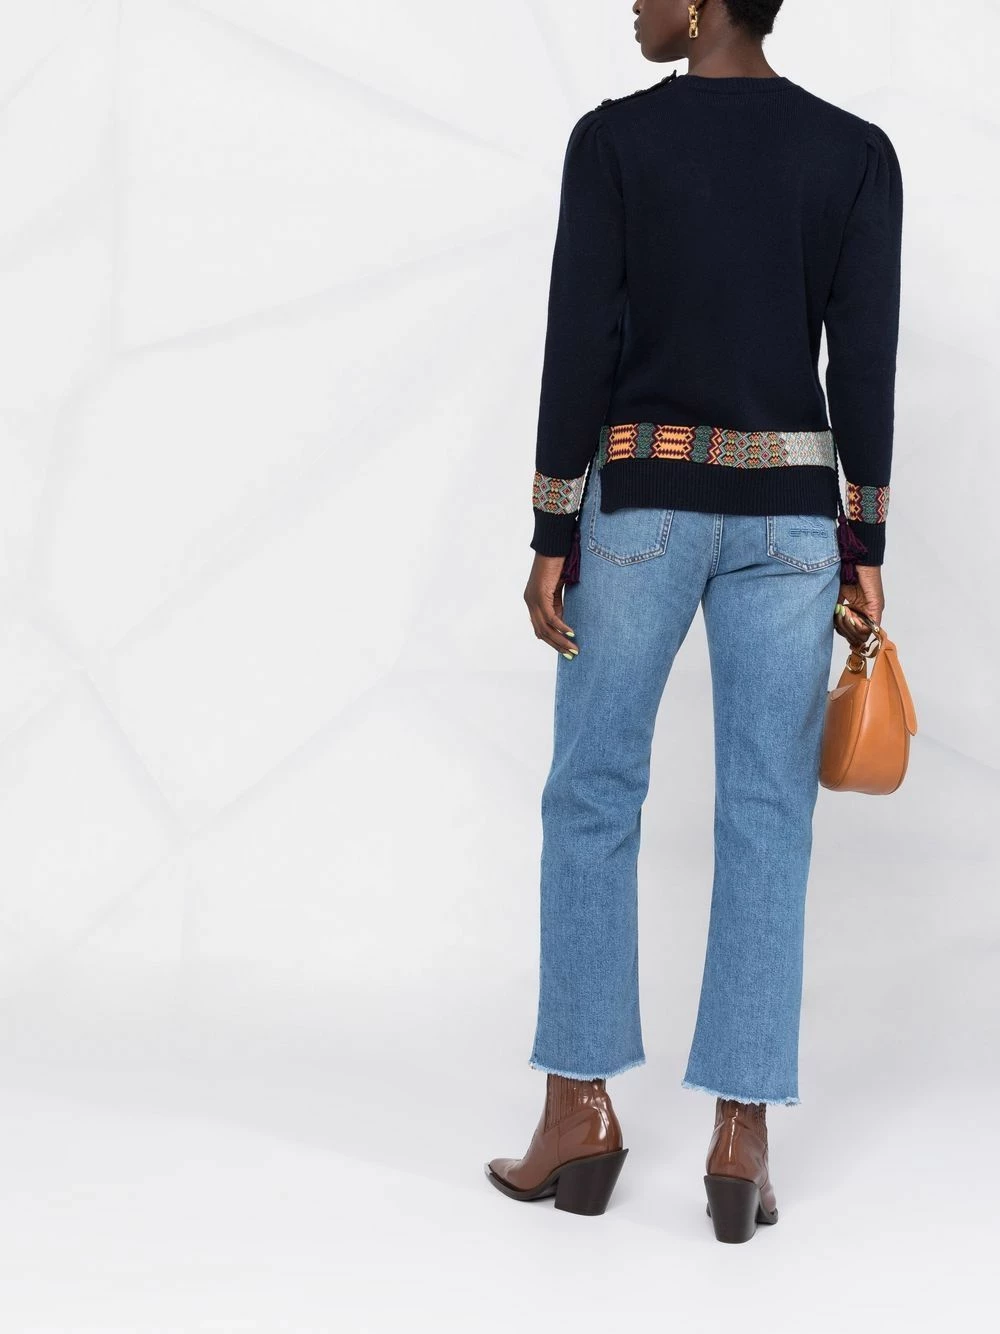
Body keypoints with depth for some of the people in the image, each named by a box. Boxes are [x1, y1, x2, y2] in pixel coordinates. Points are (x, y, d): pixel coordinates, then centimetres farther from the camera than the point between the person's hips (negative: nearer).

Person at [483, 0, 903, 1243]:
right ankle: (741, 1139, 2)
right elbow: (865, 364, -2)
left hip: (639, 502, -2)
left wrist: (551, 539, -3)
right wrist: (865, 552, 4)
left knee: (591, 801, 9)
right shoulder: (857, 151, 2)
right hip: (789, 512, 2)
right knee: (765, 825, 3)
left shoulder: (611, 137, -5)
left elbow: (576, 349, -8)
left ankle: (580, 1110, 9)